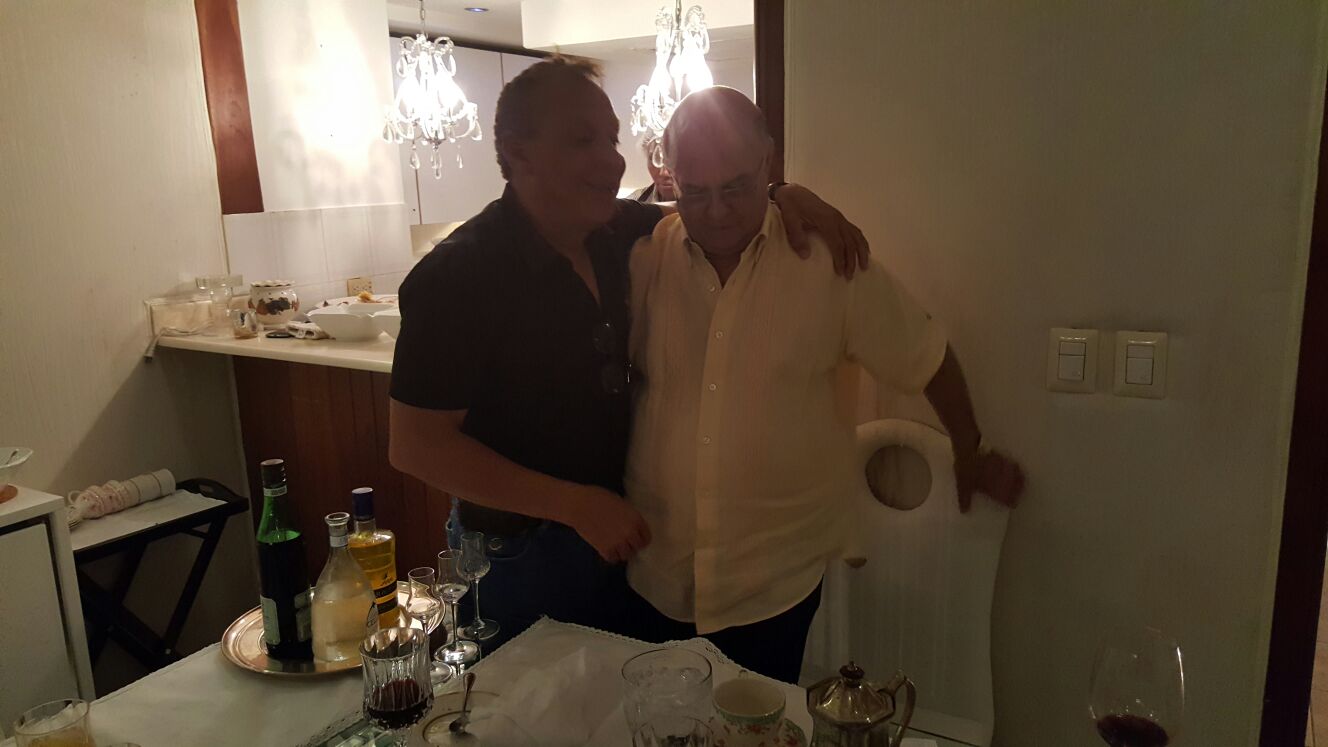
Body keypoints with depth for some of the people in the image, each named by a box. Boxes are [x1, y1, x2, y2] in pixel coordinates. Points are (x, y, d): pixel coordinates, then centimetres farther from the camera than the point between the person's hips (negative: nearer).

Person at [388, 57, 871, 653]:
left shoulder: (620, 233, -4)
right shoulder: (458, 274, -22)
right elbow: (415, 444, -21)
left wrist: (785, 196, -8)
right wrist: (577, 505, -24)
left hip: (610, 531, 6)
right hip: (516, 554, -6)